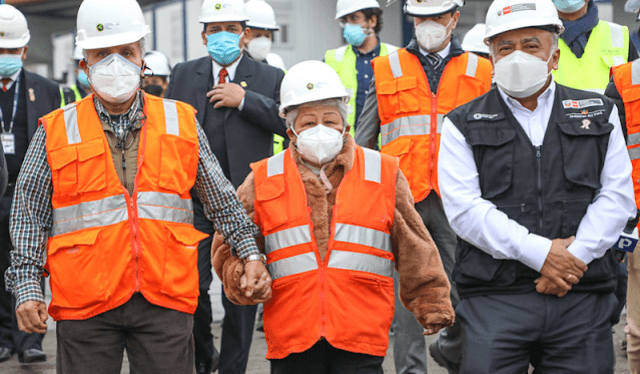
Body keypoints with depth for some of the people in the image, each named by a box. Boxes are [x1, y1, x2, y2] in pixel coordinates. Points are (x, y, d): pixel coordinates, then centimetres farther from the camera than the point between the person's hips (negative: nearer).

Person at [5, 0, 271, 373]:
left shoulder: (182, 122, 9)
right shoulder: (56, 131, 5)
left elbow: (221, 199, 15)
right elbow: (30, 214, 6)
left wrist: (249, 253, 8)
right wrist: (27, 288, -1)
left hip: (166, 301, 1)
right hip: (85, 302, -1)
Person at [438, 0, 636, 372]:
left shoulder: (599, 114, 14)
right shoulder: (465, 125, 7)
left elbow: (617, 196, 6)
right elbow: (465, 209, -5)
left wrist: (574, 257, -8)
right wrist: (539, 252, -13)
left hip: (582, 299, 2)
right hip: (495, 297, -2)